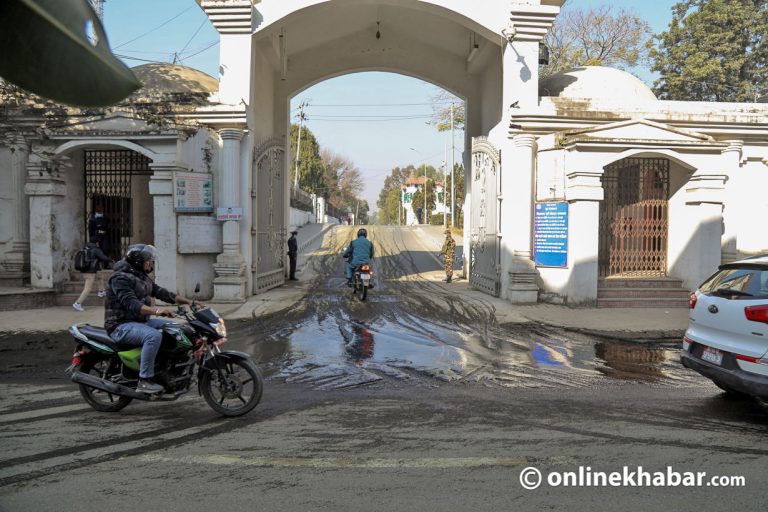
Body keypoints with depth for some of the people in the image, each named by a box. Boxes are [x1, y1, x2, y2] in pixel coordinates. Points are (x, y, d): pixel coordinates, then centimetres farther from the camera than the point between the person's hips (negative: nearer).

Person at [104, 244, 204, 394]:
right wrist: (156, 311, -45)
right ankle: (144, 381, -28)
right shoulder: (121, 278, -16)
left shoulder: (143, 277, 14)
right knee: (154, 336, -34)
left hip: (140, 321, 10)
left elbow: (161, 292, 12)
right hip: (121, 326, -10)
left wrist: (189, 301, 2)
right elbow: (131, 304, -30)